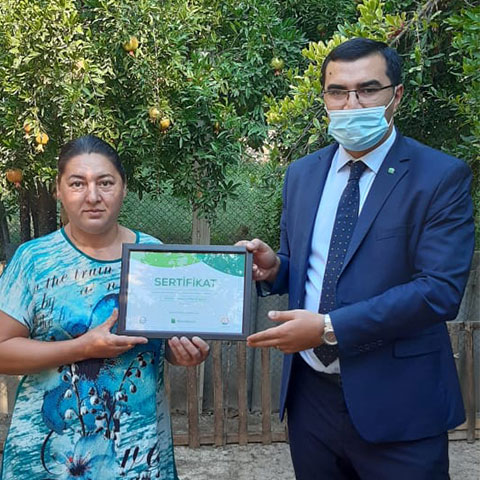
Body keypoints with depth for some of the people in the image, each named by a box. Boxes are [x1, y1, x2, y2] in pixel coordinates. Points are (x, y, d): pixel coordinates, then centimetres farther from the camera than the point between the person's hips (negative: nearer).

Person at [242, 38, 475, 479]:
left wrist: (329, 327, -22)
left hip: (396, 402, -4)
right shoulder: (302, 174, 7)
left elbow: (440, 289, -18)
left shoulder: (442, 177, -9)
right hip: (310, 394, 5)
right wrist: (272, 268, -8)